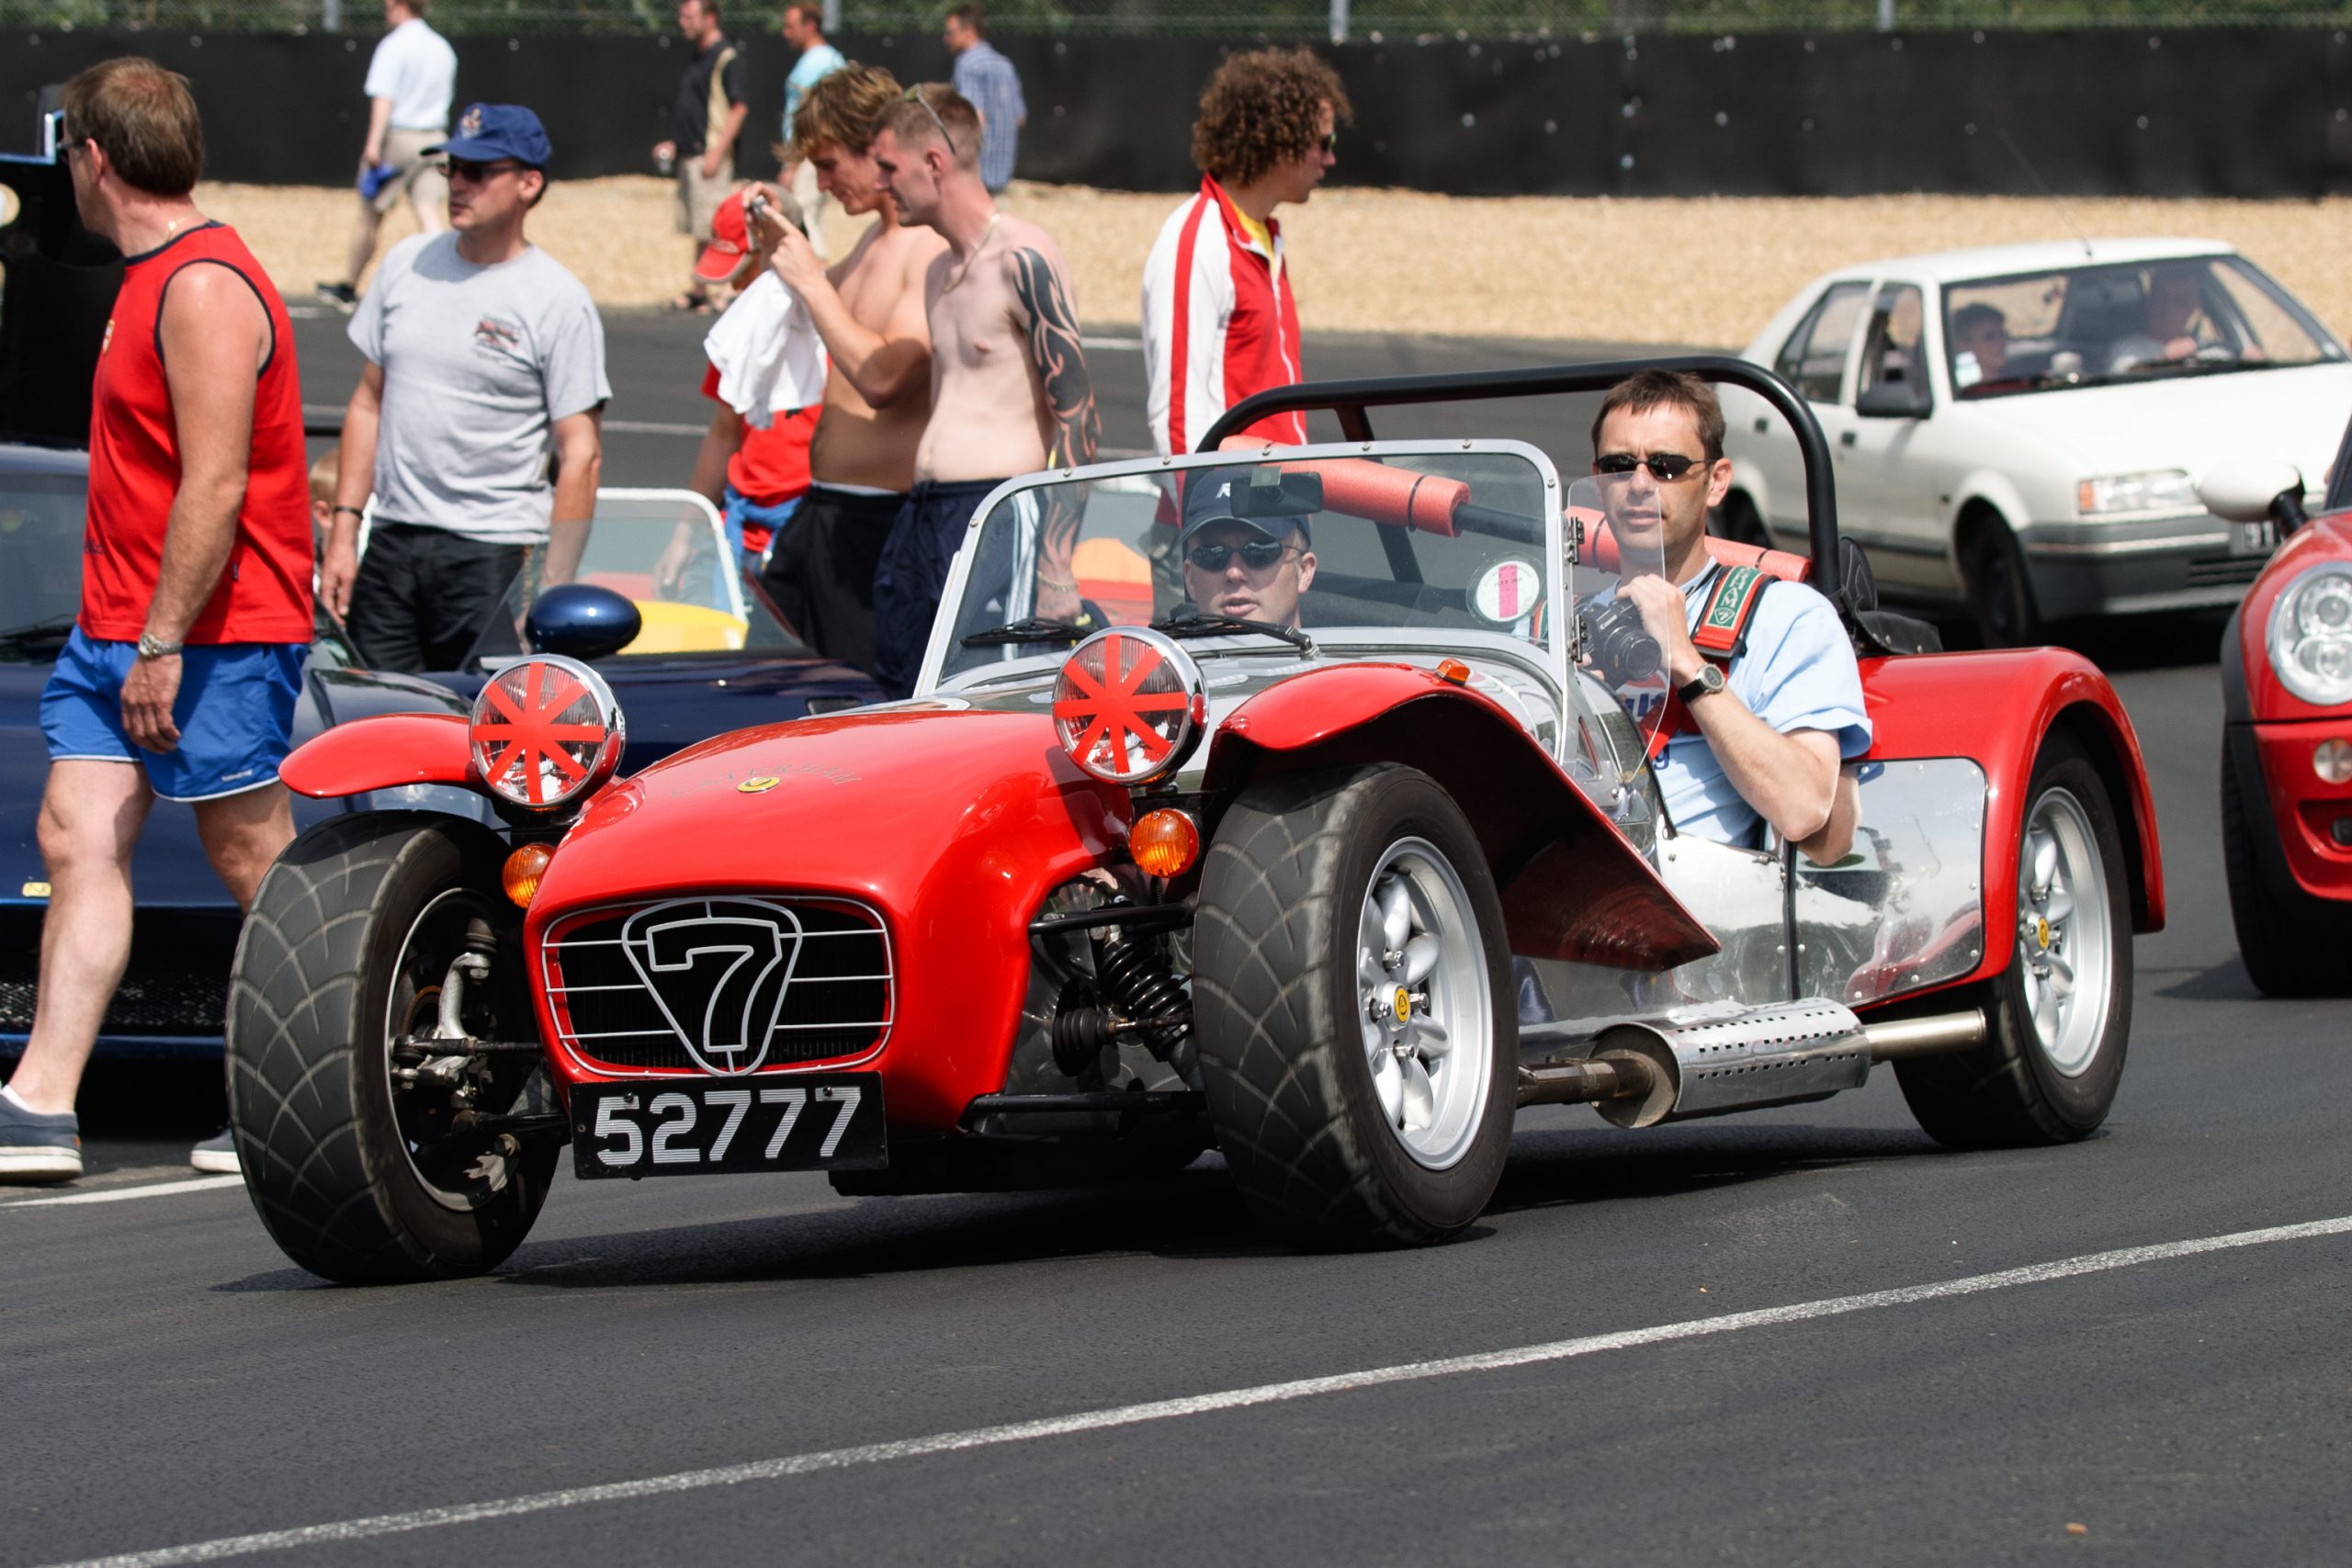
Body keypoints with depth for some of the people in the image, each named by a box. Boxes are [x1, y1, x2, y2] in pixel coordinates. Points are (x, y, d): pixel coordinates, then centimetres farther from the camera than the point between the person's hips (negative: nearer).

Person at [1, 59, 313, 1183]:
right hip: (119, 628, 10)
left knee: (255, 860, -2)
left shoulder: (203, 290, -17)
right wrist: (126, 630, 19)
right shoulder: (157, 280, 16)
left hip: (210, 633, -10)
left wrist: (162, 644, -23)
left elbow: (215, 484, -22)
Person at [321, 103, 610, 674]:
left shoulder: (559, 301, -5)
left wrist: (552, 589, -13)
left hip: (494, 554, -5)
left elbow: (581, 455, -7)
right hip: (390, 542, 5)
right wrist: (344, 531, 10)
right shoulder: (407, 264, 11)